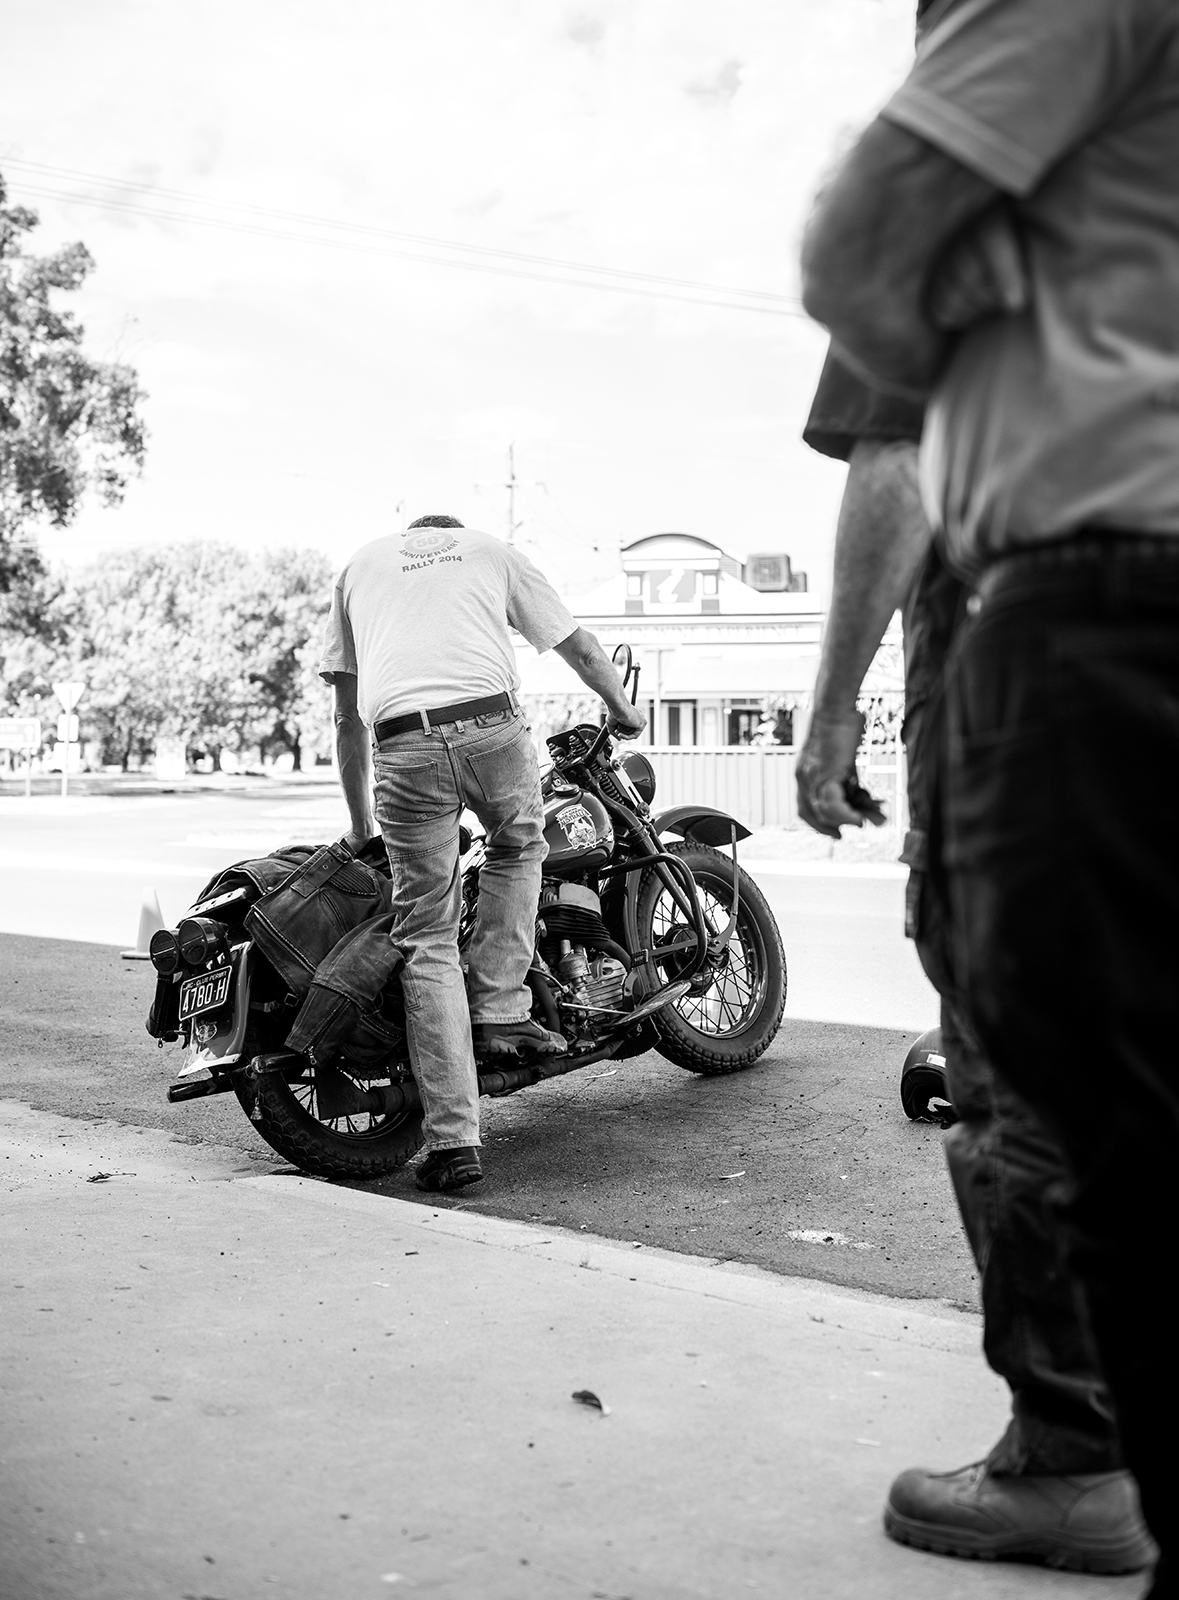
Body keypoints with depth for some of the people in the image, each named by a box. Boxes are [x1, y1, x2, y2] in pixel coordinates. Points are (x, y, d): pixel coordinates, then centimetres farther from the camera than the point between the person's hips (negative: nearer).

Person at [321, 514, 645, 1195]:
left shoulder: (360, 564, 30)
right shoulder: (491, 549, 27)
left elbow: (349, 717, 28)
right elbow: (581, 647, 29)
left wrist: (360, 822, 35)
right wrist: (623, 709, 48)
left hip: (403, 743, 1)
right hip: (492, 723, 0)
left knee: (429, 940, 4)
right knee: (519, 847, 31)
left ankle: (453, 1138, 0)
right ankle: (499, 1008, 18)